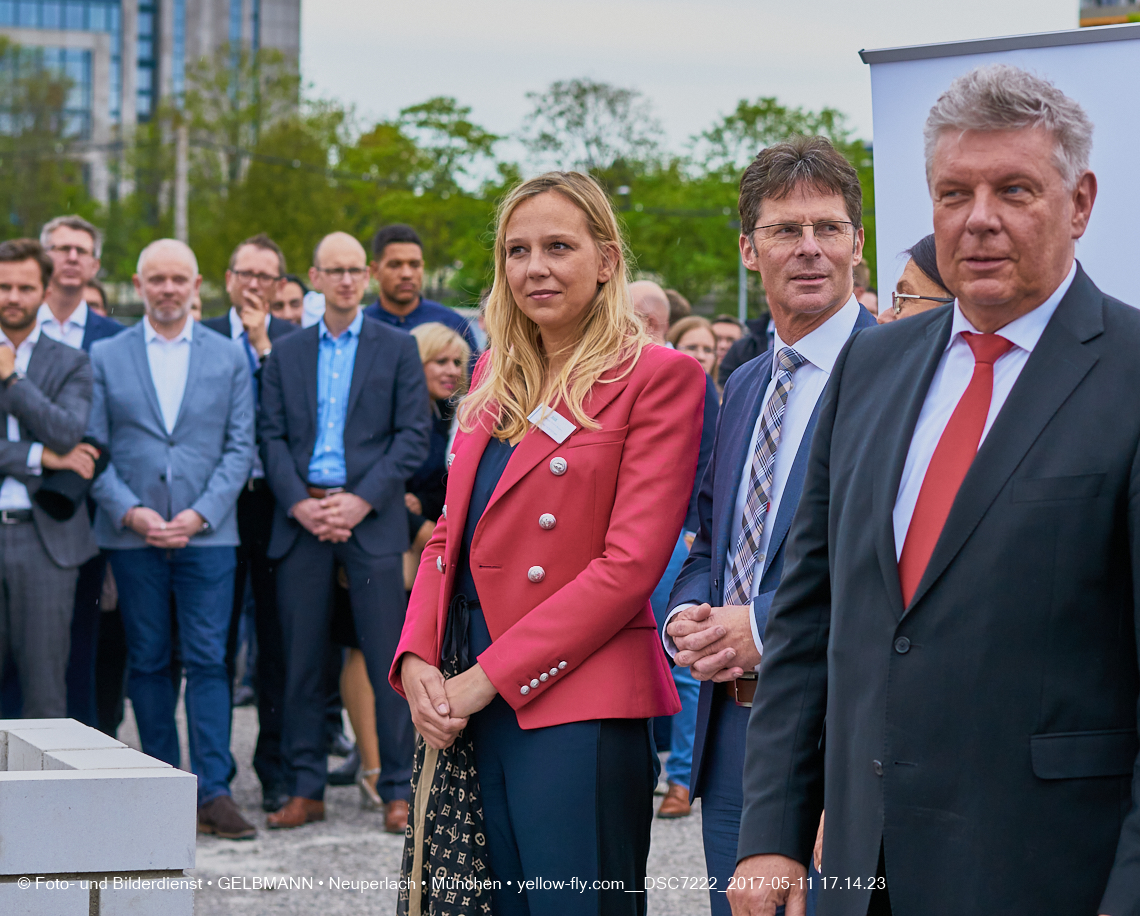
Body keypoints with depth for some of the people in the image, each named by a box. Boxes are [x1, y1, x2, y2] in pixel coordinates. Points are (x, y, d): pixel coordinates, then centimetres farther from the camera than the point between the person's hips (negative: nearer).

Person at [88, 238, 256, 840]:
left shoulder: (229, 357, 8)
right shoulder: (106, 357, 8)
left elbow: (240, 447, 4)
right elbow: (93, 449, 4)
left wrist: (200, 514, -9)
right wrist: (130, 511, -10)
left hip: (207, 534, -1)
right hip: (131, 536, 1)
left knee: (208, 660, -5)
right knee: (148, 662, 6)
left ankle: (212, 791, -4)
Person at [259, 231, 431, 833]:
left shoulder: (397, 348, 7)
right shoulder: (286, 354, 13)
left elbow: (413, 436, 0)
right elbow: (272, 437, 8)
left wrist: (362, 500, -11)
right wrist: (299, 503, -7)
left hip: (371, 518, -2)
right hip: (301, 520, 2)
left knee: (388, 659, -4)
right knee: (301, 660, 3)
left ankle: (398, 791, 3)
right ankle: (305, 790, 11)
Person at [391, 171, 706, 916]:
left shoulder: (659, 377, -6)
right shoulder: (495, 375, 16)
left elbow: (630, 565, -13)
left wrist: (485, 679, -14)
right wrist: (417, 658, 0)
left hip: (578, 709, -6)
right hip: (475, 706, 6)